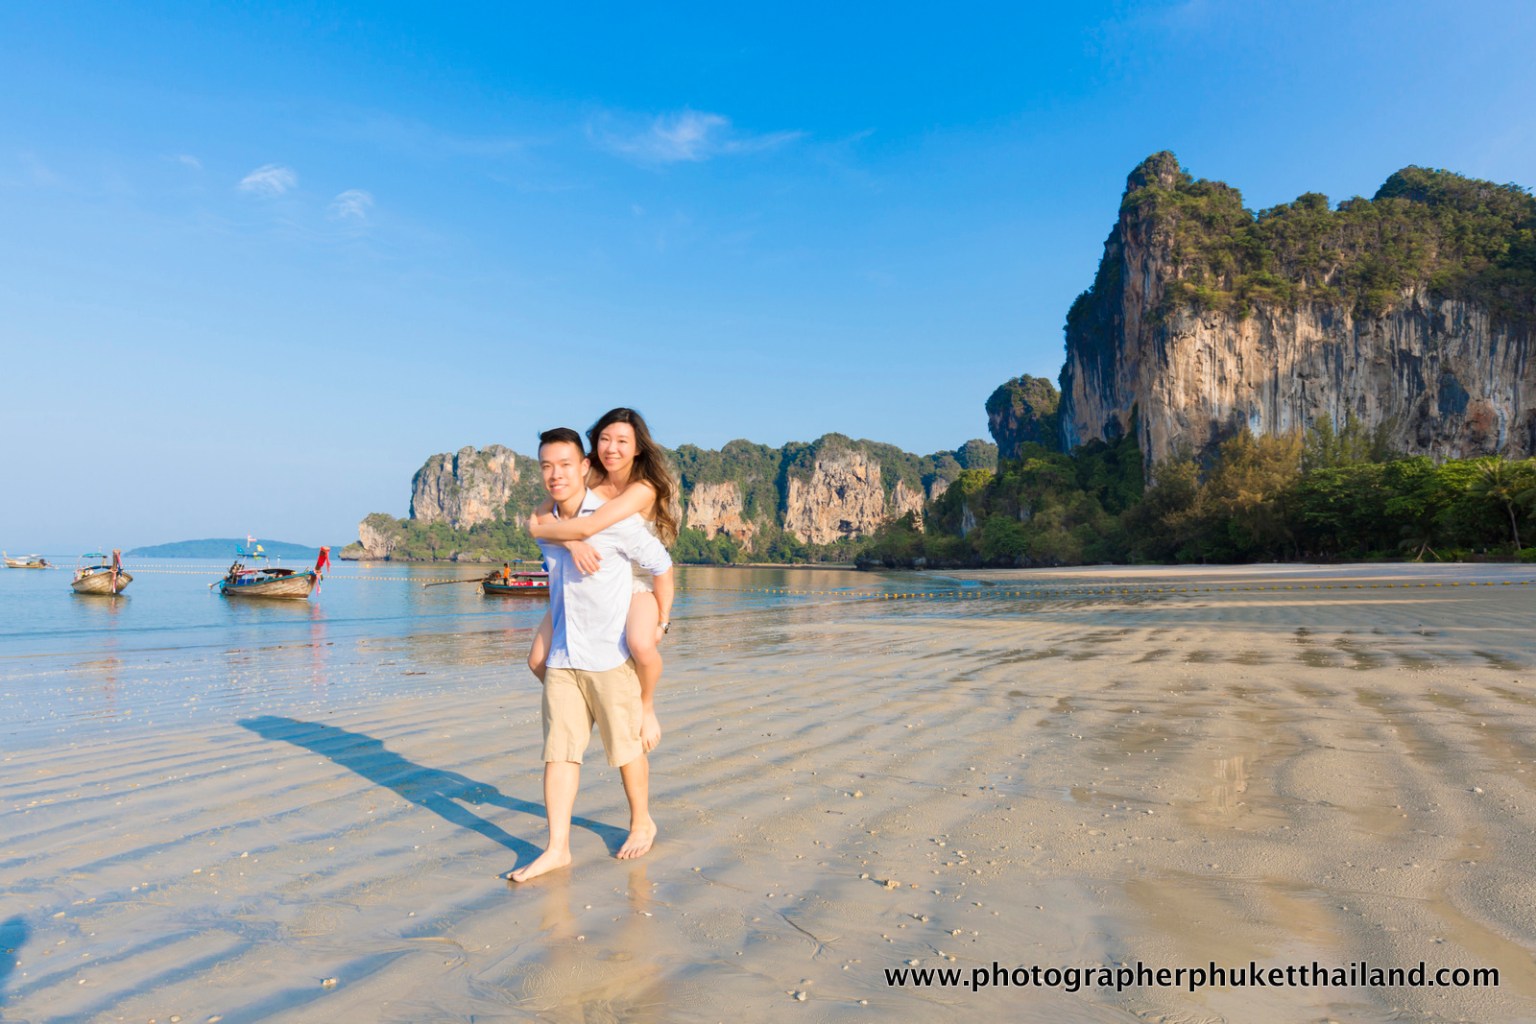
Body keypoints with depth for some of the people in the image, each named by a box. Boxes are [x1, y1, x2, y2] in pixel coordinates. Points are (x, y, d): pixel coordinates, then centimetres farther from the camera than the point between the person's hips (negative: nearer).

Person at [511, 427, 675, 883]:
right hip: (562, 657, 5)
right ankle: (557, 848, 11)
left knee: (625, 746, 9)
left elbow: (661, 566, -4)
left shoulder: (616, 519, -13)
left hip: (610, 655, -5)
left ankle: (642, 823, 30)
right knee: (558, 751, 3)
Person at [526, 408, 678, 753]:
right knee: (538, 661, -7)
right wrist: (573, 541, -35)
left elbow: (587, 526, -33)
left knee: (641, 646, -36)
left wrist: (538, 529, -17)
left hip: (637, 584, -5)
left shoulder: (643, 489, -22)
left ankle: (646, 706, -4)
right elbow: (541, 514, -17)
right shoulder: (589, 475, -7)